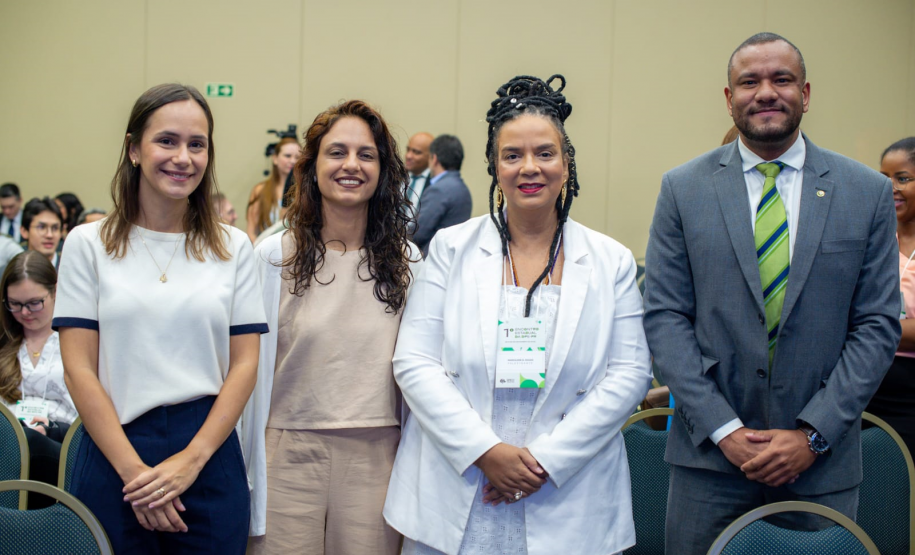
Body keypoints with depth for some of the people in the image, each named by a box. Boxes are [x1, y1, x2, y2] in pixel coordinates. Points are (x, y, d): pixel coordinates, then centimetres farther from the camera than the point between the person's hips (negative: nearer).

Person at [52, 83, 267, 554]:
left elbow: (244, 365, 2)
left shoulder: (233, 247, 6)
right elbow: (79, 369, -3)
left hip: (209, 457, 1)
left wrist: (191, 460, -9)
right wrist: (134, 470, -11)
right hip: (113, 456, -1)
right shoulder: (89, 243, 2)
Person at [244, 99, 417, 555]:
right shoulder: (273, 257, 0)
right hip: (291, 453, -1)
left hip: (376, 455, 2)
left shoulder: (404, 261, 6)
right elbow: (250, 365, 3)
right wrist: (241, 467, 2)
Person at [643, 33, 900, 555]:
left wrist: (813, 434, -9)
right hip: (710, 453, 0)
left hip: (822, 456, 1)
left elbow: (878, 326, 0)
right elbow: (664, 316, -2)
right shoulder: (684, 188, 1)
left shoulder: (869, 192, 2)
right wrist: (723, 429, -10)